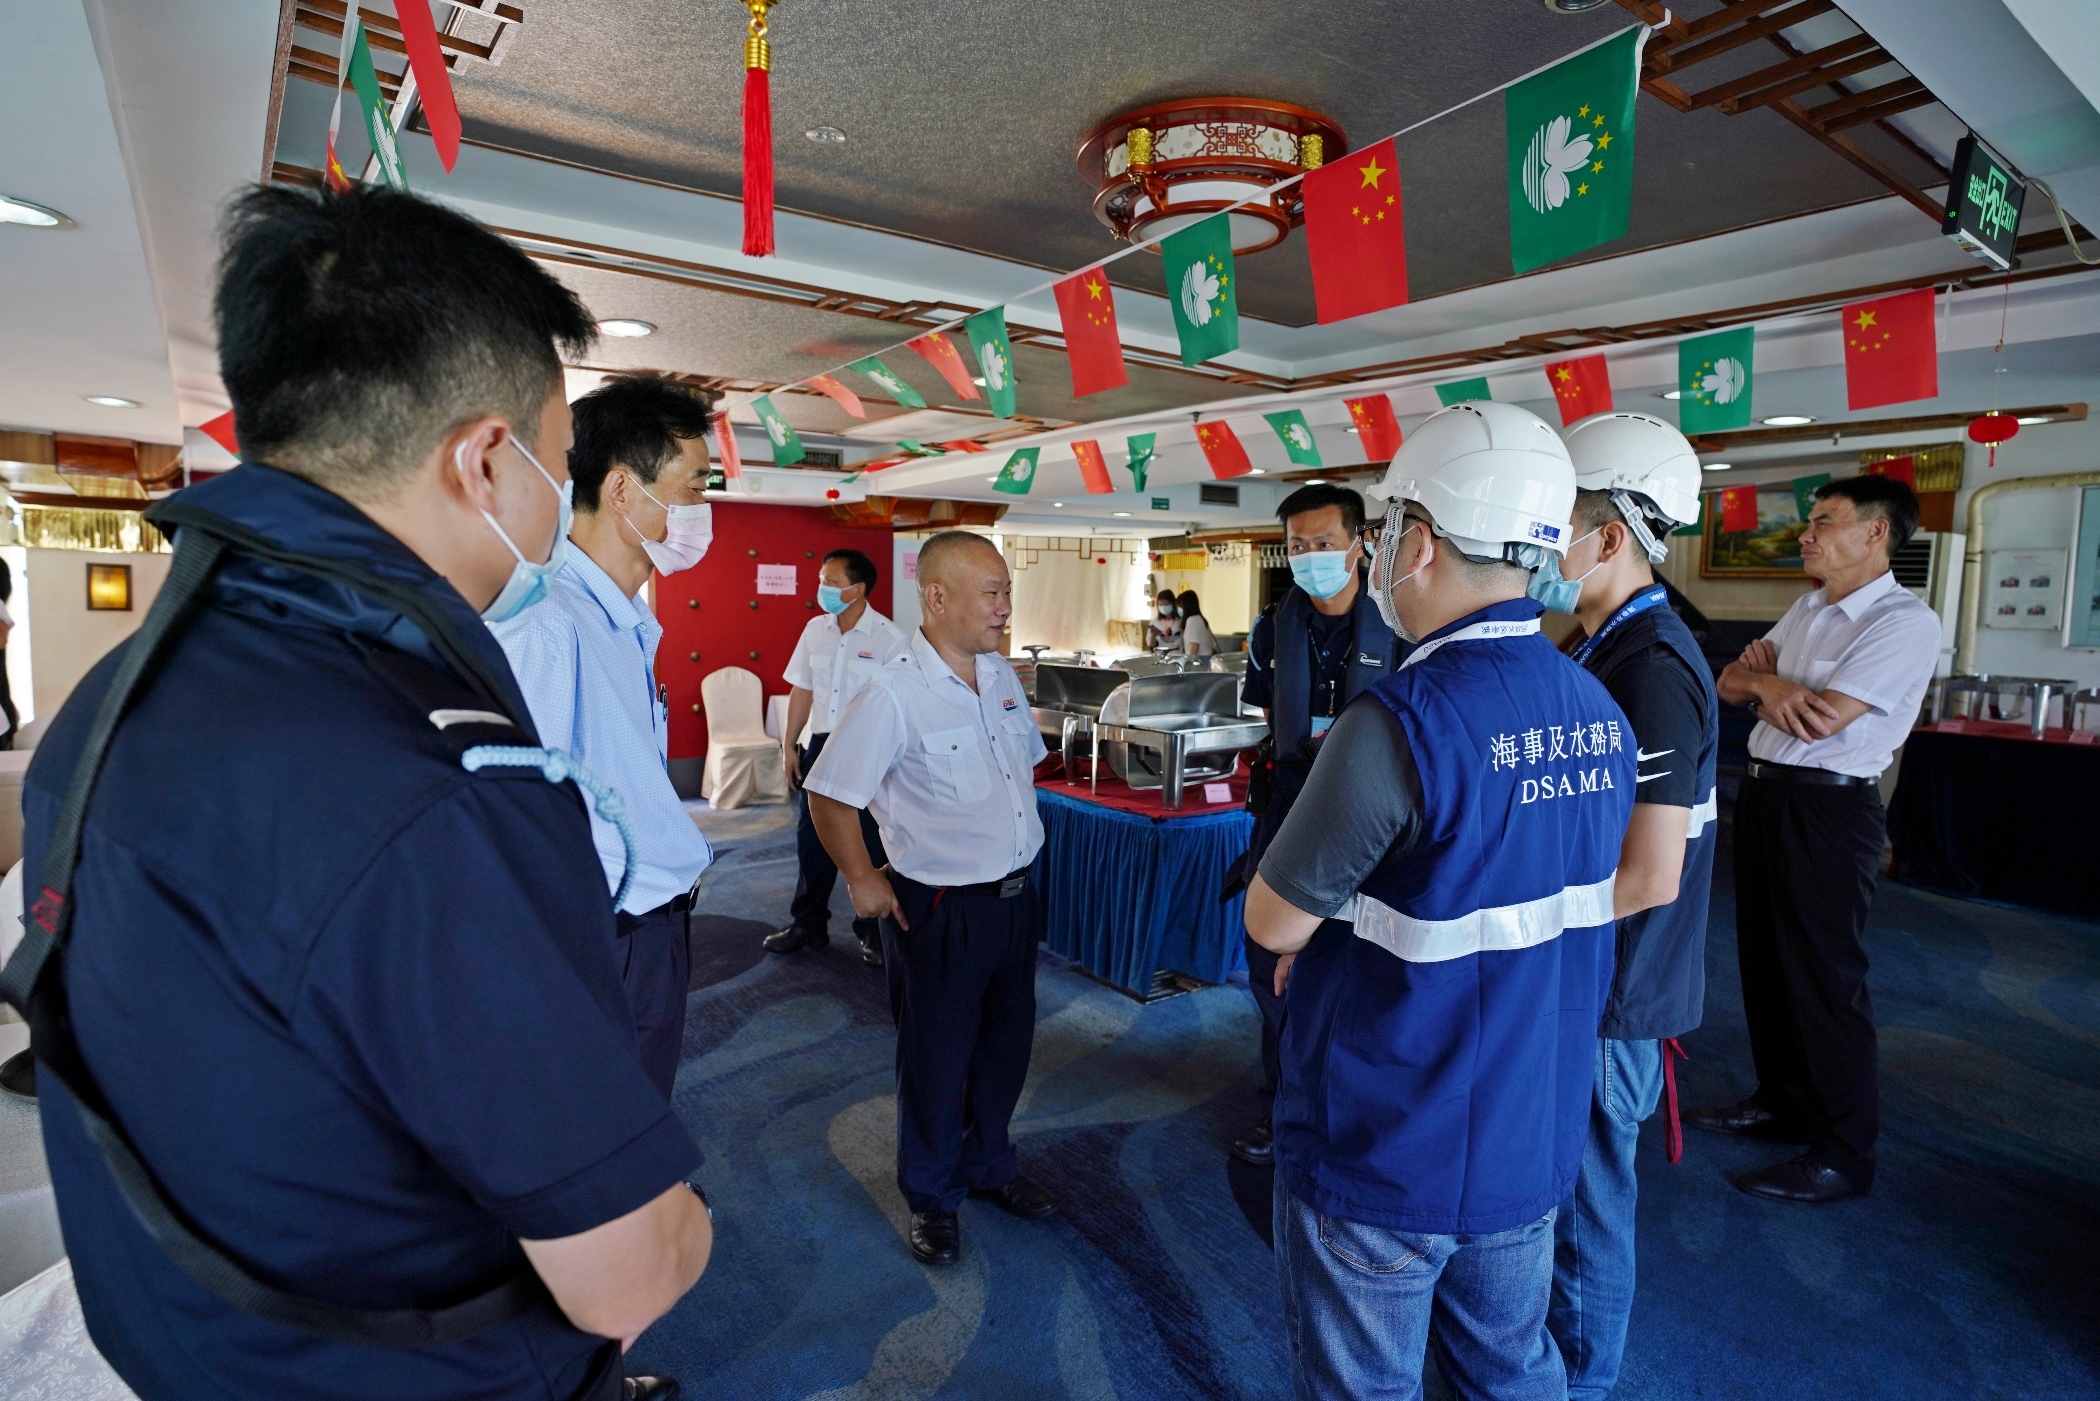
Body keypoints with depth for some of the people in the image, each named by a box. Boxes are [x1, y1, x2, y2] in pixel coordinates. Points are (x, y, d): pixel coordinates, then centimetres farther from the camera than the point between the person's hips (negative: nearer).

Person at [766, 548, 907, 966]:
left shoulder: (888, 637, -12)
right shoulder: (815, 629, 4)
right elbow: (802, 690, 10)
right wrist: (790, 743, 10)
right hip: (820, 743, 5)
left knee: (869, 845, 6)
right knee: (811, 837, 13)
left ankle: (873, 932, 21)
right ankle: (807, 924, 29)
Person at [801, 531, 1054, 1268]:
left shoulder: (1002, 676, 2)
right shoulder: (892, 696, -21)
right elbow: (829, 796, -15)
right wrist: (863, 881, -10)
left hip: (1015, 896, 7)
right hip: (942, 909, -7)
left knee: (1006, 1044, 21)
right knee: (937, 1060, 12)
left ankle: (988, 1165, 45)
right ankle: (931, 1197, 36)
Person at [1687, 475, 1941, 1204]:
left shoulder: (1905, 621, -14)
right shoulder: (1808, 609, 12)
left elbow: (1822, 719, -22)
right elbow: (1729, 684, 10)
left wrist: (1766, 681, -4)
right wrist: (1762, 678, -11)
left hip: (1828, 807, -8)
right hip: (1764, 791, 9)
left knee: (1824, 977, 0)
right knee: (1764, 959, 17)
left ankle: (1845, 1152, 15)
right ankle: (1782, 1103, 34)